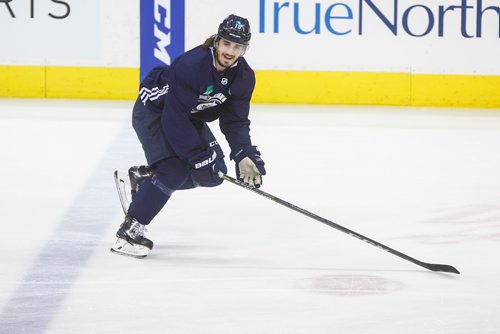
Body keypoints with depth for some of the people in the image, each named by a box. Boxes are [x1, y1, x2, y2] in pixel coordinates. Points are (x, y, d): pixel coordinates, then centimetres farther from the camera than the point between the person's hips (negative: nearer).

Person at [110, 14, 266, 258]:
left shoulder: (243, 76, -13)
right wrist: (198, 157, -33)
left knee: (214, 173, 1)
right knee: (175, 170, -24)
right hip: (154, 110, -8)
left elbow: (235, 121, -10)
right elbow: (174, 118, -34)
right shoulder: (191, 65, -34)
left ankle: (142, 178, 18)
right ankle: (129, 231, -15)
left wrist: (244, 156, -26)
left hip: (190, 116, 8)